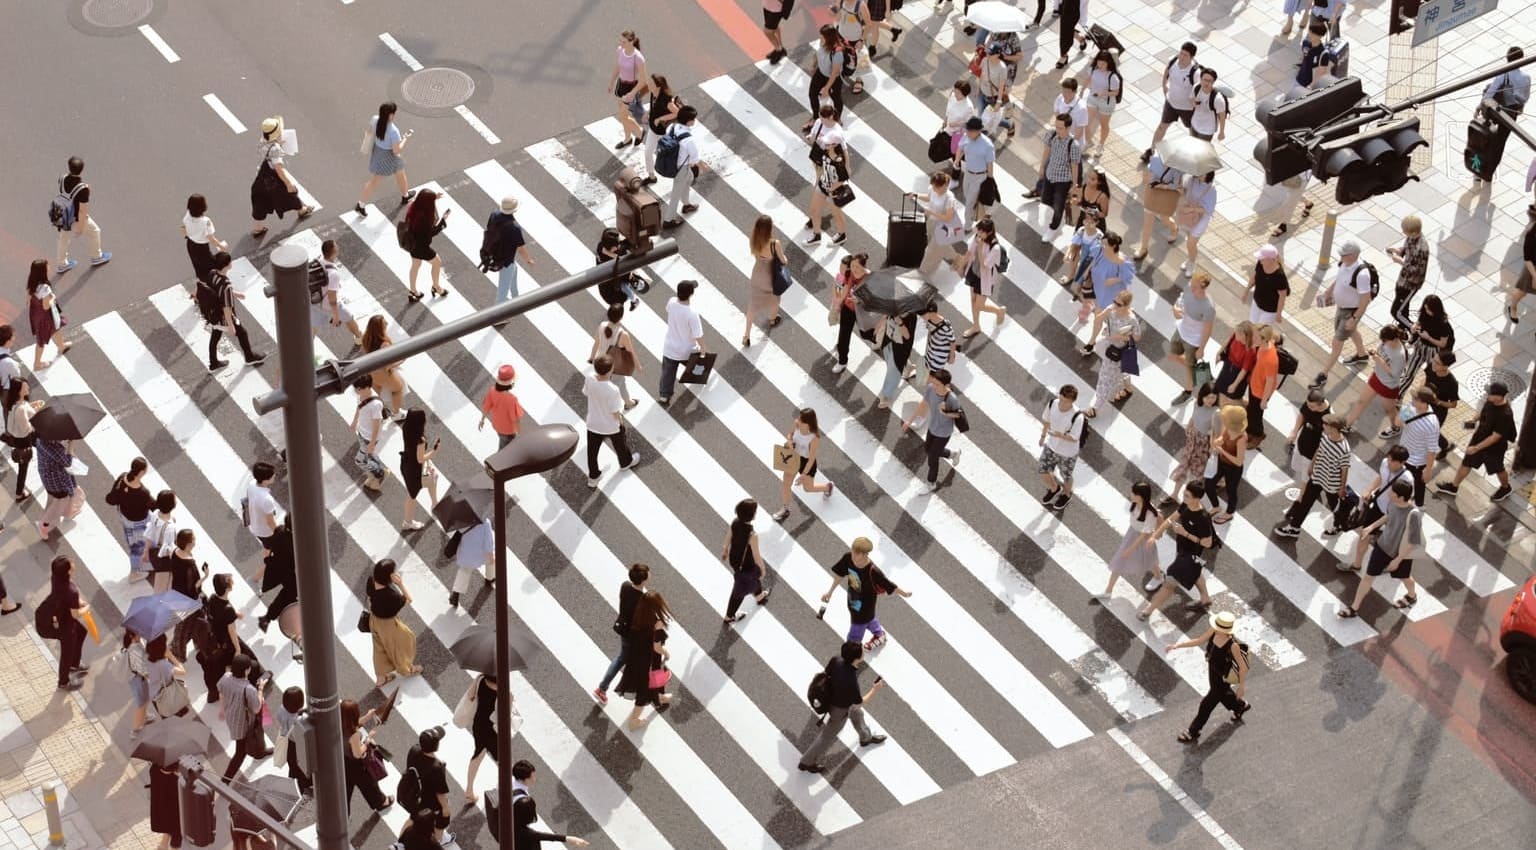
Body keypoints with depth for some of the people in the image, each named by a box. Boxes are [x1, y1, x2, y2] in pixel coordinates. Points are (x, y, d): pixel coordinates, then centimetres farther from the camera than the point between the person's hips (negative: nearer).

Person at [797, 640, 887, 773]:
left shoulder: (836, 660, -27)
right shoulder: (850, 681, -44)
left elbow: (827, 673, -4)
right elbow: (859, 703, -24)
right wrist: (874, 690, -15)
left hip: (832, 697, 7)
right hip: (840, 709, -7)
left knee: (857, 713, 33)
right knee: (828, 736, 17)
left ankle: (866, 737, 61)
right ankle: (807, 762, 35)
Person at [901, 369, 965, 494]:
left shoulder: (952, 399, -38)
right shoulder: (930, 389, -24)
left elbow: (959, 414, -16)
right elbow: (923, 404, -4)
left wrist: (946, 413, -37)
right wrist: (910, 420, 5)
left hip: (943, 433, -5)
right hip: (932, 427, 5)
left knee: (932, 459, 12)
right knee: (927, 450, 27)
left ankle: (931, 485, 40)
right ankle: (953, 453, 53)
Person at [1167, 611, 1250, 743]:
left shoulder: (1233, 646, -38)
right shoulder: (1213, 631, -21)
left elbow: (1243, 667, -24)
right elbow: (1199, 641, -3)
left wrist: (1241, 686, -11)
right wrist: (1177, 646, -9)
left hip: (1223, 679, -6)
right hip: (1213, 671, 7)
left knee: (1207, 704, 10)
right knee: (1222, 696, 33)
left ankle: (1193, 733, 30)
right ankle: (1241, 706, 63)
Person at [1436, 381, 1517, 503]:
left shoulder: (1505, 414, -38)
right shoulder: (1490, 401, -16)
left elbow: (1495, 437, -32)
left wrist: (1476, 448, -28)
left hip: (1494, 447, -7)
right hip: (1479, 438, 7)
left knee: (1498, 469, 21)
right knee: (1466, 463, 20)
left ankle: (1505, 488, 51)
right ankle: (1453, 487, 40)